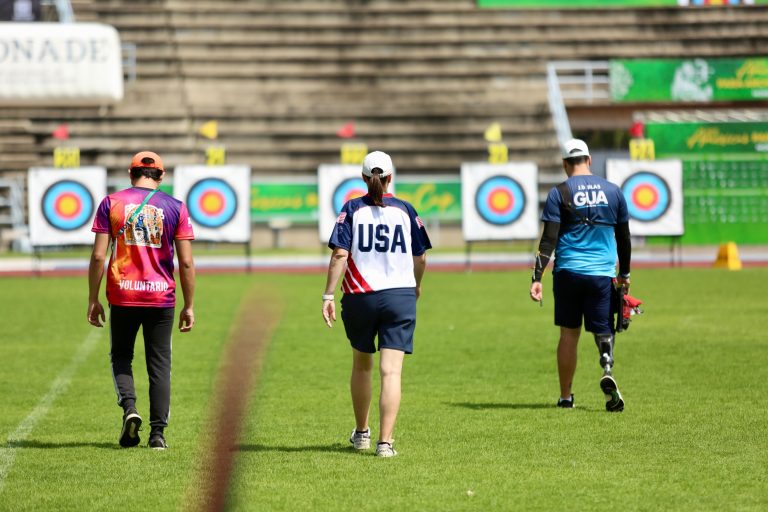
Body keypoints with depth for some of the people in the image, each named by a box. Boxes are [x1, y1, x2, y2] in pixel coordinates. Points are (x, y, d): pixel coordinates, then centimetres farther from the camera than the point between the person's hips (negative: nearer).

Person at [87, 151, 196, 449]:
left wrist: (93, 300, 3)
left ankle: (129, 408, -8)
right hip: (161, 298, 0)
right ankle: (158, 432, 2)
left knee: (121, 356, 17)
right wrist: (188, 306, 5)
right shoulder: (175, 207, 1)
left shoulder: (111, 203, 1)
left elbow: (98, 256, -4)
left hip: (122, 297, 0)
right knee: (159, 365, 8)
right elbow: (186, 262, -2)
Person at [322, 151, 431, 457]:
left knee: (361, 366, 21)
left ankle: (361, 433, 34)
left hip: (359, 298, 1)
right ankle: (385, 441, -16)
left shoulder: (352, 209, -1)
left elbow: (339, 255, -10)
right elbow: (420, 258, 9)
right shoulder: (405, 210, 2)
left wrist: (328, 296, -9)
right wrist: (416, 285, 28)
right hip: (400, 296, -1)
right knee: (391, 371, -5)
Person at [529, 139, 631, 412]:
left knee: (569, 333, 9)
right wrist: (624, 273, 24)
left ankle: (565, 396, 14)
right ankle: (607, 369, -26)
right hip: (603, 274, 1)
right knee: (603, 330, 5)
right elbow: (624, 238, 13)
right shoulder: (612, 191, 6)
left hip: (568, 272, -1)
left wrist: (537, 278, -9)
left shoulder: (559, 193, -2)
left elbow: (549, 239, -8)